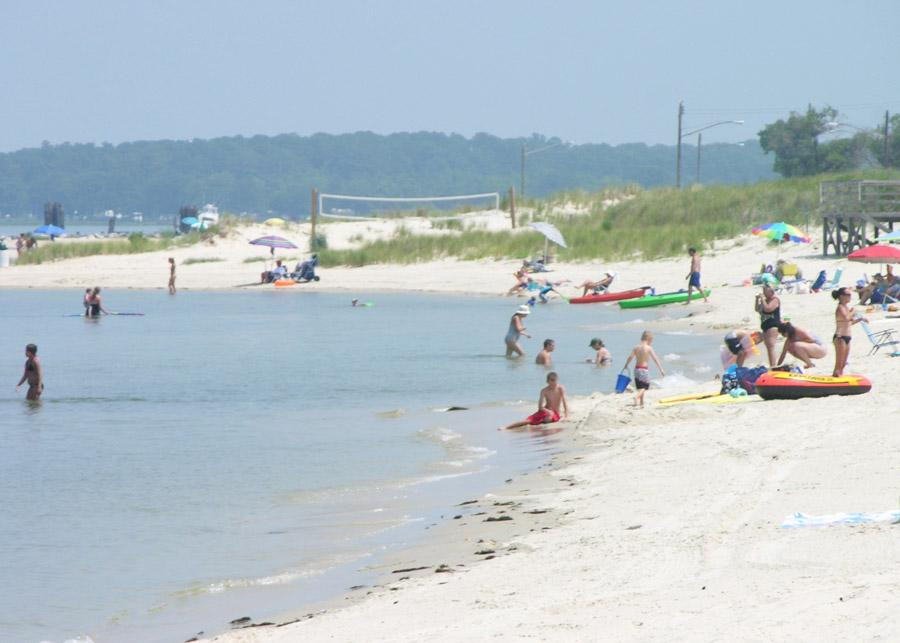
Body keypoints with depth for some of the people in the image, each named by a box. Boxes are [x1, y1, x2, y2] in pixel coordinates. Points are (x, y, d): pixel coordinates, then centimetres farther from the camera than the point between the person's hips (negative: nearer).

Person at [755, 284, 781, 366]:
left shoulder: (775, 300, -9)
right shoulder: (766, 300, 19)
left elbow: (767, 309, -24)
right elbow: (757, 309, 25)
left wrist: (762, 299, -14)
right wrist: (757, 300, 10)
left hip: (773, 326, -10)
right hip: (765, 326, 10)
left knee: (771, 347, -18)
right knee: (768, 347, 9)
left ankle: (773, 366, -25)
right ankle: (771, 366, 11)